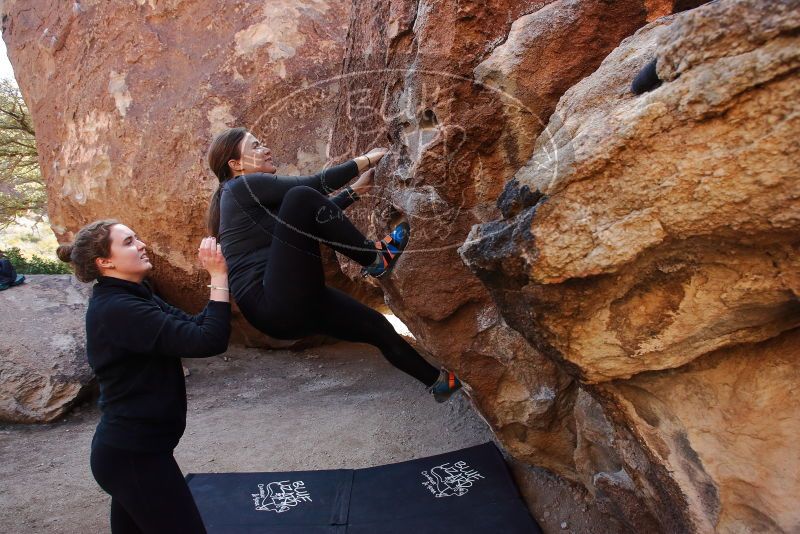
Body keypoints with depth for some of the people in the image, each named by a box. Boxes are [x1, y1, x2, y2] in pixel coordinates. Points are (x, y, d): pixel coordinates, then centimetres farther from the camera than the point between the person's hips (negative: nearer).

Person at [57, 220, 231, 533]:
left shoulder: (130, 298, 8)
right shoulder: (118, 309, -24)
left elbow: (194, 327, 3)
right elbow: (209, 341, -30)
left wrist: (218, 277, -7)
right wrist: (219, 276, -25)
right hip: (133, 455, -10)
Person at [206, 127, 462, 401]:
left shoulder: (255, 197, 23)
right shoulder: (243, 186, -5)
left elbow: (314, 217, 25)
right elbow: (312, 186, -10)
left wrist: (356, 190, 22)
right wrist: (365, 160, 0)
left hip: (291, 306, 10)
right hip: (277, 305, -10)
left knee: (376, 325, 12)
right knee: (300, 197, -21)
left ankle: (438, 381, 29)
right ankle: (375, 258, -7)